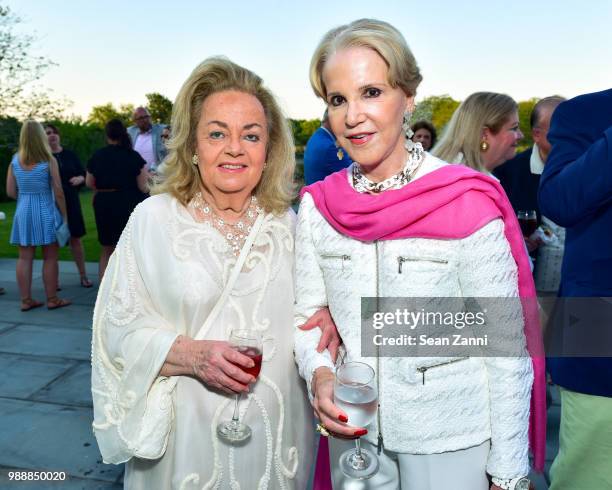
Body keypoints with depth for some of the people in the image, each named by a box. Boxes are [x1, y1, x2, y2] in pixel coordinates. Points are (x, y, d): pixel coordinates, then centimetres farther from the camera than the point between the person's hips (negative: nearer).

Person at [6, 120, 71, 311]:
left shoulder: (15, 161, 2)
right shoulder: (49, 160, -8)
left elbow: (10, 192, 3)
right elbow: (58, 193, -9)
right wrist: (64, 215, 0)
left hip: (23, 212, 4)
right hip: (46, 212, -4)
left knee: (24, 258, 8)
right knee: (49, 258, 5)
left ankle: (26, 300, 14)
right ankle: (52, 299, 11)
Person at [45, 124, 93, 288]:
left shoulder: (70, 155, 7)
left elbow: (84, 173, 11)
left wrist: (80, 178, -9)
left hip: (71, 202, 3)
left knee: (75, 238, 7)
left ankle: (83, 275, 16)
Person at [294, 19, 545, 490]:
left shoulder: (468, 205, -18)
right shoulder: (317, 205, -6)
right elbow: (308, 315, 3)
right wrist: (319, 375, -16)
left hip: (453, 442, -3)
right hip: (353, 432, 4)